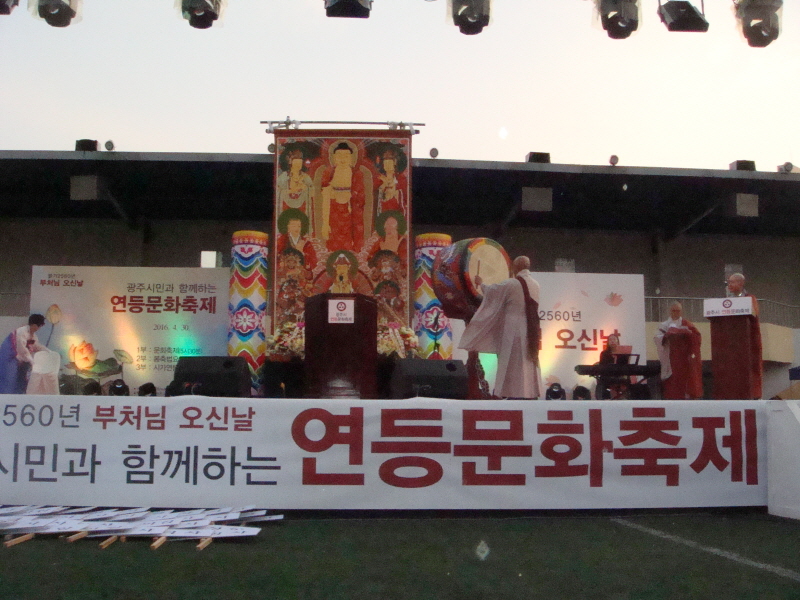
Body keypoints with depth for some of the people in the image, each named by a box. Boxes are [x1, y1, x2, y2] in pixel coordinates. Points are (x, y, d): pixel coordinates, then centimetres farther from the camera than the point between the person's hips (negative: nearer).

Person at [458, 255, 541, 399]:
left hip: (514, 330, -6)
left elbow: (492, 291, 2)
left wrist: (480, 284, 22)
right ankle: (532, 393, 10)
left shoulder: (511, 284, -13)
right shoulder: (535, 285, 5)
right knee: (529, 364, 10)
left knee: (513, 364, -1)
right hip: (530, 331, 6)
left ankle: (513, 394, 0)